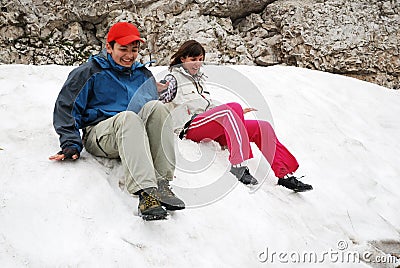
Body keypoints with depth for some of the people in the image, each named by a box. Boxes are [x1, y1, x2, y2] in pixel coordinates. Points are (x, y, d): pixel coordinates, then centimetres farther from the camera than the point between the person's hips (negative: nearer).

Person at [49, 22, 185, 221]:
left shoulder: (143, 75, 20)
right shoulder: (90, 72, 7)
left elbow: (154, 115, 29)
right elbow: (65, 107, 2)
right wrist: (71, 144, -9)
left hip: (134, 136, 4)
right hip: (99, 134, -3)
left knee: (156, 107, -28)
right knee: (128, 117, -38)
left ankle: (161, 182, -38)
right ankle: (145, 193, -57)